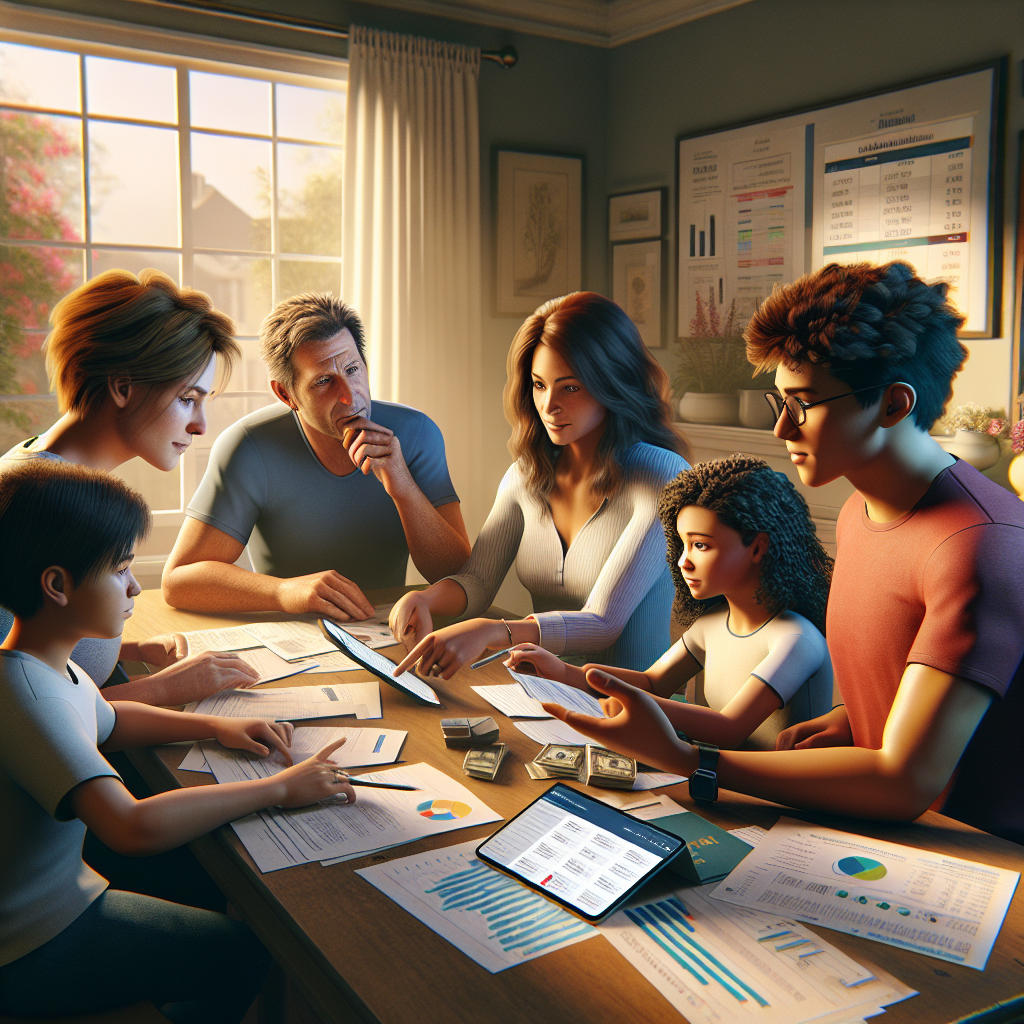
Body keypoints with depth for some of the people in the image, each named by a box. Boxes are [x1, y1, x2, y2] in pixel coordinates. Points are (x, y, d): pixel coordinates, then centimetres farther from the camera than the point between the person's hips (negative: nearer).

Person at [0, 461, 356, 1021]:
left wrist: (214, 726, 6)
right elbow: (135, 828, -41)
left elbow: (106, 721, 22)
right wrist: (279, 788, -30)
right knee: (252, 953, -2)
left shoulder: (50, 666, -1)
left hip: (56, 890, 9)